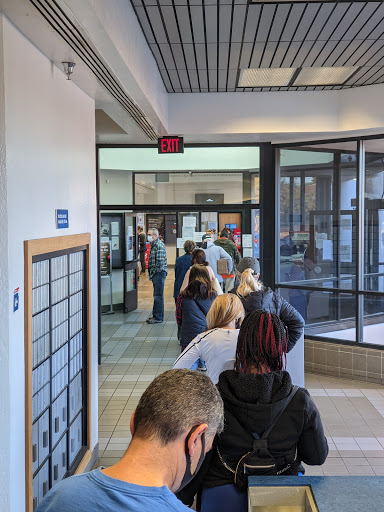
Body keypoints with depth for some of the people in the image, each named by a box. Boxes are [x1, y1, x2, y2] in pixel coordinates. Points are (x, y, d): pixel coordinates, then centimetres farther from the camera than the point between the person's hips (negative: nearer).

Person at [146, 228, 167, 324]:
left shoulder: (159, 245, -15)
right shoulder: (153, 244, 16)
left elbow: (160, 261, -21)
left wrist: (155, 272, -12)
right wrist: (151, 272, 16)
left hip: (159, 273, -10)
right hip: (155, 274, 10)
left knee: (158, 296, -6)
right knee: (157, 295, 14)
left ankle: (158, 317, -1)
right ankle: (156, 315, 21)